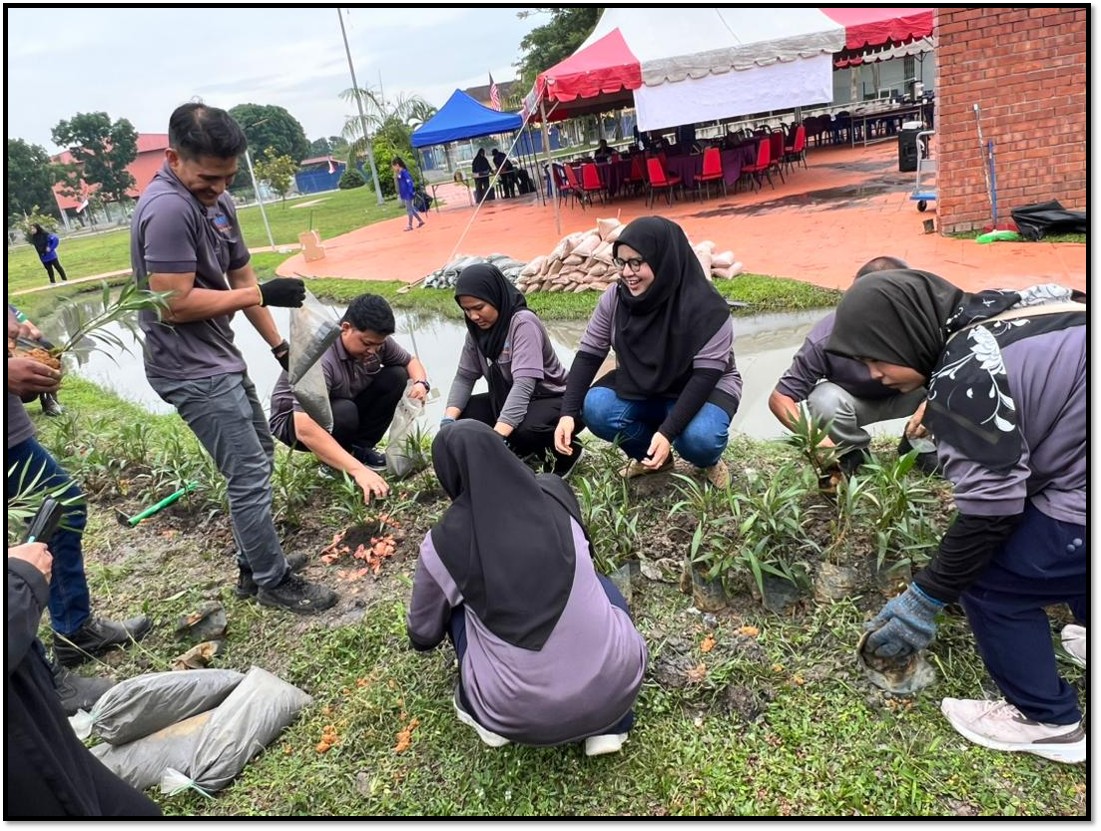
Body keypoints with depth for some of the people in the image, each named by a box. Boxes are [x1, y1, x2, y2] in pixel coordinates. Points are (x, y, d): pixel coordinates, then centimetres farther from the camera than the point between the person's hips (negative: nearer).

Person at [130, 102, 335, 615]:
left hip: (220, 359, 10)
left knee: (258, 456, 20)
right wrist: (261, 294, -18)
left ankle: (254, 563, 34)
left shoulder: (218, 202, 6)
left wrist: (278, 344, 12)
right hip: (192, 370, -10)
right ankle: (273, 582, 13)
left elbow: (240, 277, 12)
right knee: (250, 474, -4)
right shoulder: (168, 208, -22)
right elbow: (176, 304, -25)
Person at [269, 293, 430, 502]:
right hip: (294, 420, -6)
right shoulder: (319, 358, -37)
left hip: (345, 408, 6)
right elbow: (305, 429, -45)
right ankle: (330, 463, -6)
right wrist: (358, 470, -50)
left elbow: (410, 361, 3)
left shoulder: (376, 340, -16)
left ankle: (358, 448, -3)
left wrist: (421, 382, -21)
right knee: (344, 413, -38)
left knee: (396, 376, -14)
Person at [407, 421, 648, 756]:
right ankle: (609, 724, 20)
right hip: (616, 687, 1)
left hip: (521, 718, -1)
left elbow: (423, 636, 14)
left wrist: (421, 635, 38)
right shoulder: (555, 496, 1)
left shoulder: (443, 543, -6)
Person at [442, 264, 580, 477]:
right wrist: (449, 419, -20)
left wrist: (497, 436, -44)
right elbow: (464, 377, -2)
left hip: (553, 400, -7)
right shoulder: (477, 328, -4)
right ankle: (528, 448, 6)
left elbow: (523, 384, -35)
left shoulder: (523, 322, -25)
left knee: (521, 429, -37)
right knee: (463, 417, -13)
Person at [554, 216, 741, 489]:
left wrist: (667, 431, -36)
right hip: (640, 388, 4)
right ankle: (648, 458, 4)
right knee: (596, 409, -24)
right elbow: (588, 356, -10)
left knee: (699, 437, -35)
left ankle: (709, 461, 4)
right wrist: (568, 413, -23)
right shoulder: (614, 299, -14)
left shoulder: (706, 308, -26)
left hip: (705, 389, -4)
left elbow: (706, 375, -26)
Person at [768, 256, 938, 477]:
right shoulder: (825, 340, -35)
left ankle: (922, 447, 2)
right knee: (824, 399, -35)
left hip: (902, 397, 1)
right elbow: (779, 398, -31)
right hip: (855, 402, -1)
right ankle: (854, 453, -1)